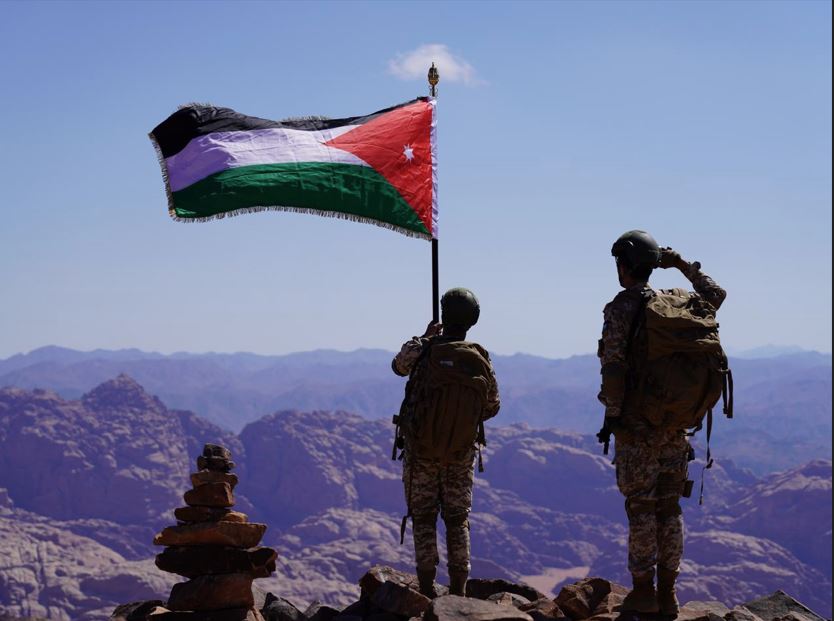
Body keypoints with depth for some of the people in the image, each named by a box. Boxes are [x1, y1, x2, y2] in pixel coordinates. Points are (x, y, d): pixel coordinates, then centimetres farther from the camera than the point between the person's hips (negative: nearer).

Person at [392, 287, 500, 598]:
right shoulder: (481, 362, -9)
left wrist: (426, 337, 20)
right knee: (458, 520, 12)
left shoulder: (422, 350, -15)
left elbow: (398, 366, 9)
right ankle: (458, 592, 10)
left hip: (420, 450, -2)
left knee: (423, 519, 7)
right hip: (461, 453, 2)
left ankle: (427, 591, 4)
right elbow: (492, 407, 5)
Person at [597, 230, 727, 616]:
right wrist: (685, 266, 22)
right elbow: (716, 296, 27)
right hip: (676, 425, 5)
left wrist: (612, 415, -9)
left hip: (637, 425, -5)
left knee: (640, 506, 0)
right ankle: (667, 593, 12)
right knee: (669, 507, 9)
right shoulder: (677, 302, 7)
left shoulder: (621, 307, -9)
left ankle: (643, 590, 2)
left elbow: (613, 366, -17)